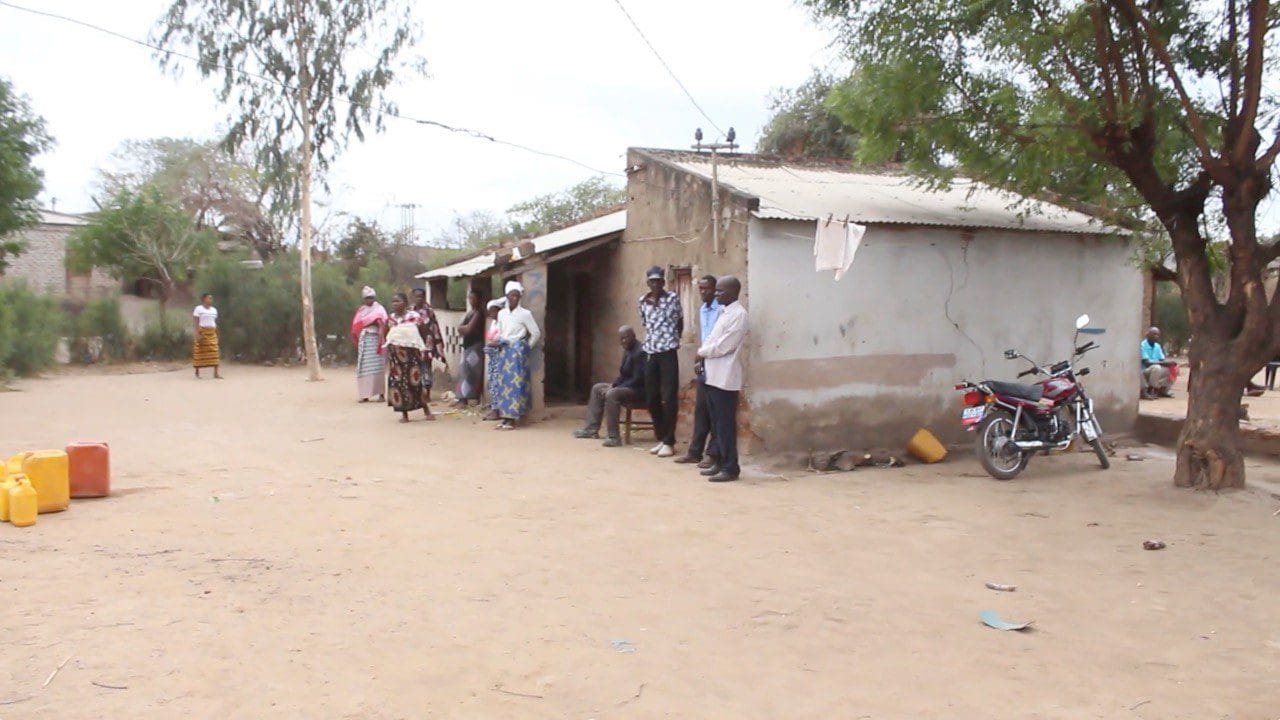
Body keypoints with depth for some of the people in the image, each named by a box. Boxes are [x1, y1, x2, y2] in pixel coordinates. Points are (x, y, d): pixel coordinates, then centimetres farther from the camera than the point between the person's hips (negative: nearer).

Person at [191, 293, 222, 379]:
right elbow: (196, 322, -8)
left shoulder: (214, 310, 14)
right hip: (202, 332, -4)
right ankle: (197, 372, 12)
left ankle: (216, 373, -8)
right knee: (199, 352, 0)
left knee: (214, 352, -6)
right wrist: (197, 334, -18)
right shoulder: (198, 309, -2)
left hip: (212, 333, 4)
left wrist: (217, 334, 12)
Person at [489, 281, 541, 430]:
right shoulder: (501, 313, 10)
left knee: (515, 384, -8)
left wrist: (526, 348, 4)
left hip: (517, 352, -5)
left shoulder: (525, 314, -5)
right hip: (503, 352, 6)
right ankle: (505, 417, 7)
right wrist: (499, 342, 6)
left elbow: (536, 333, 0)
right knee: (502, 383, 2)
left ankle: (512, 419, -6)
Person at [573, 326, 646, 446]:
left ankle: (614, 437, -31)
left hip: (638, 389, -11)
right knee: (597, 388, 14)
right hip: (626, 385, 11)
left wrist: (616, 388, -21)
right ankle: (591, 429, 13)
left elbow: (638, 379, -25)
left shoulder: (639, 352, -20)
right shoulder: (627, 350, 11)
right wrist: (613, 385, -2)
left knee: (612, 394, -33)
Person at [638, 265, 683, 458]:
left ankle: (669, 442, 0)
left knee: (669, 398, -5)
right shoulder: (643, 301, 7)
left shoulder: (673, 298, -3)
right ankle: (660, 439, 18)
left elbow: (680, 322, 9)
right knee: (652, 398, 7)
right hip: (650, 353, 5)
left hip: (668, 353, -4)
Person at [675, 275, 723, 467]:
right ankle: (695, 451, 18)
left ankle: (713, 454, 4)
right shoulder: (702, 310, 14)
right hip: (704, 368, 8)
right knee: (700, 410, 11)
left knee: (715, 413, -2)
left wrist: (702, 361, -14)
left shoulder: (721, 309, -11)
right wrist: (699, 361, 11)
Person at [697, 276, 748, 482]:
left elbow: (723, 346, -18)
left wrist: (702, 352, -4)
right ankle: (721, 463, 21)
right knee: (716, 423, 13)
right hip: (713, 376, 9)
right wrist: (703, 354, 3)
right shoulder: (724, 312, 17)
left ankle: (730, 468, 1)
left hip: (725, 378, -9)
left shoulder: (738, 314, -13)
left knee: (726, 425, -5)